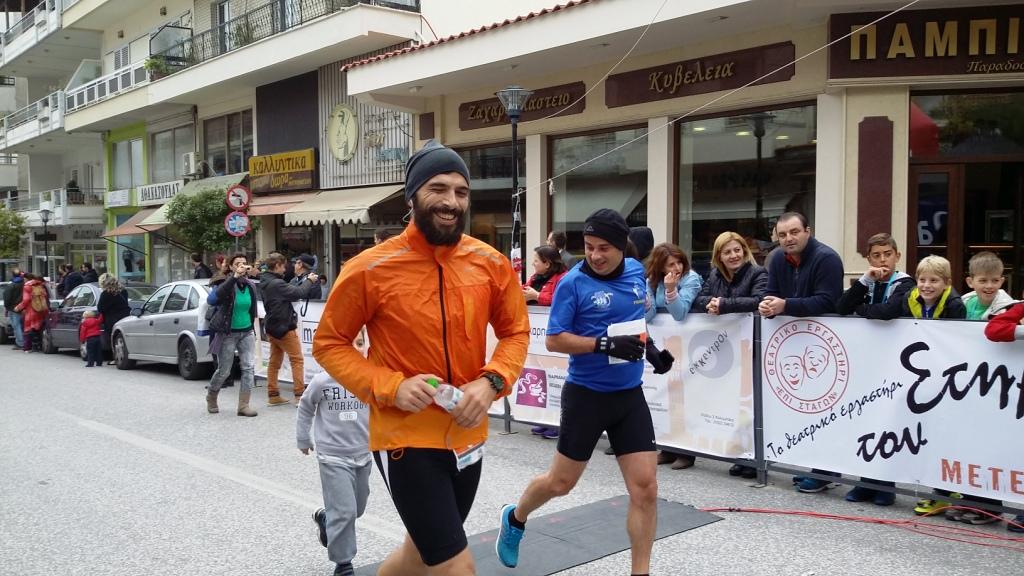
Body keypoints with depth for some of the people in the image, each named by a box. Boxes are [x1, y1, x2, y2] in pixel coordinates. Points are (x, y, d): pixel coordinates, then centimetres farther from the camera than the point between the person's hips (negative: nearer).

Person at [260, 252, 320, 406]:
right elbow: (298, 293, -25)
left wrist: (305, 282, -2)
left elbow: (289, 291, 5)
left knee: (274, 361, 12)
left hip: (272, 327, 9)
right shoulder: (277, 283, -22)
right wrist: (309, 281, -8)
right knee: (297, 360, 0)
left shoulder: (265, 282, 8)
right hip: (284, 328, -9)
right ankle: (299, 395, -1)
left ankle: (273, 395, 14)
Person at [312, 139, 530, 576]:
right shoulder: (371, 268, -14)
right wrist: (391, 386, -19)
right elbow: (328, 344, -4)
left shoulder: (491, 263, -3)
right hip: (406, 439, -5)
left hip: (467, 437, 6)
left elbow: (516, 331, 9)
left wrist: (492, 381, -11)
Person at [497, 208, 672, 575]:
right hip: (586, 396, -4)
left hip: (630, 396, 4)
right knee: (561, 482, 10)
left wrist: (648, 345, 4)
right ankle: (514, 519, 40)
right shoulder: (573, 282, -14)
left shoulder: (636, 272, 2)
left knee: (645, 488, -2)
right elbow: (553, 340, -15)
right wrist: (606, 344, -26)